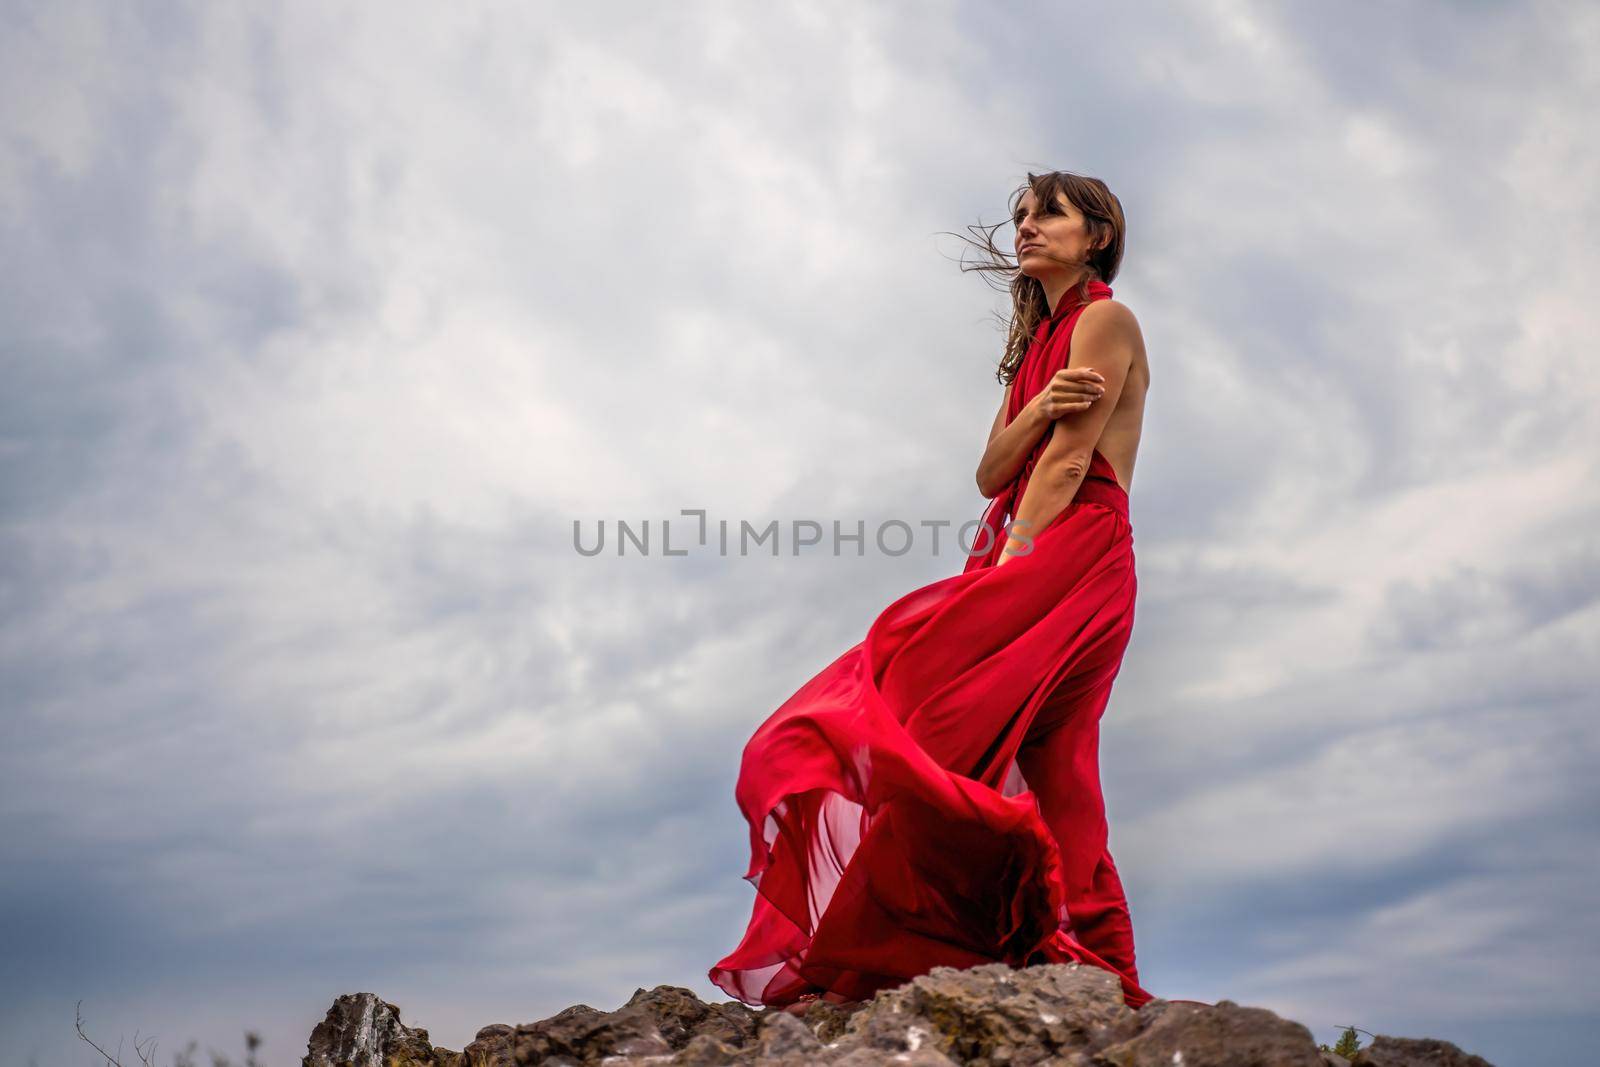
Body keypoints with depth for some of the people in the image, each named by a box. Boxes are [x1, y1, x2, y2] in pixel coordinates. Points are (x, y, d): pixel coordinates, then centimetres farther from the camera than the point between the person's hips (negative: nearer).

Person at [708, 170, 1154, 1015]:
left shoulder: (1106, 321, 3)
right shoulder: (1033, 348, 28)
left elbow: (1069, 462, -9)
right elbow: (992, 474, 15)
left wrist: (1010, 571, -17)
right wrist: (1036, 410, -4)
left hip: (1076, 560, -9)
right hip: (1029, 573, 9)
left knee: (927, 720, -20)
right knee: (1047, 777, 0)